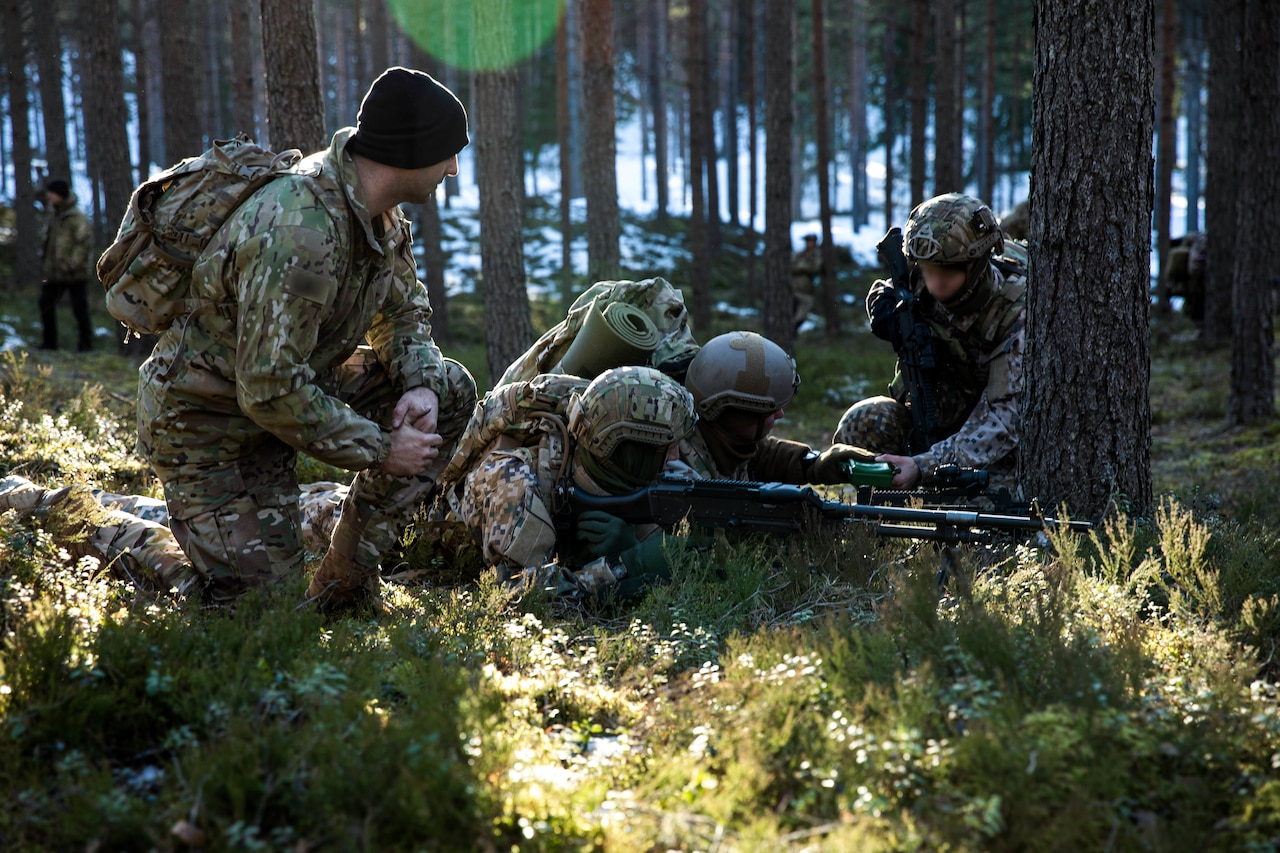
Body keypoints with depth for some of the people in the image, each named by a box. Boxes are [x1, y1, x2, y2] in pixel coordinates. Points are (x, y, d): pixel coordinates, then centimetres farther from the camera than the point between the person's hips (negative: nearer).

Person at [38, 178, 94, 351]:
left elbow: (85, 241, -19)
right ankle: (50, 342, 19)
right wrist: (45, 264, 14)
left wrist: (73, 263, -22)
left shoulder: (77, 216, -12)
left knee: (80, 309, -3)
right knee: (46, 304, 9)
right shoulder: (52, 216, 13)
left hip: (75, 274, -8)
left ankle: (85, 344, 5)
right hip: (54, 274, 8)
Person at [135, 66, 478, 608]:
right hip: (210, 418, -9)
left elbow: (404, 311, 11)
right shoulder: (298, 237, -35)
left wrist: (419, 384, -10)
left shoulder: (382, 212, -5)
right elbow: (272, 392, -34)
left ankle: (343, 582, 5)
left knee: (451, 391, 1)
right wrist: (381, 450, -23)